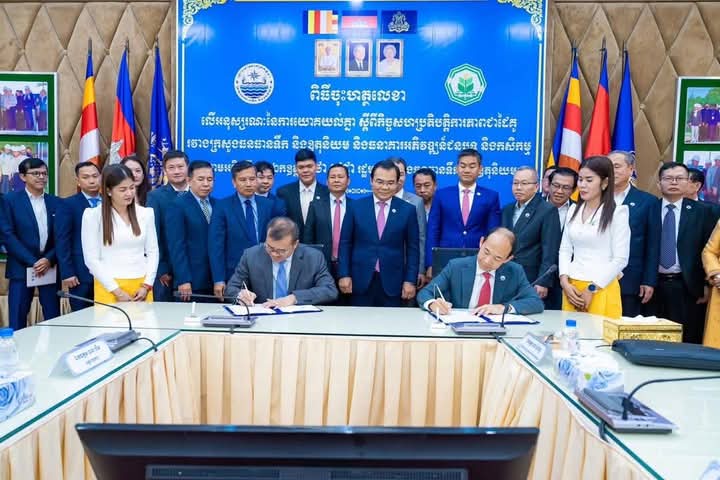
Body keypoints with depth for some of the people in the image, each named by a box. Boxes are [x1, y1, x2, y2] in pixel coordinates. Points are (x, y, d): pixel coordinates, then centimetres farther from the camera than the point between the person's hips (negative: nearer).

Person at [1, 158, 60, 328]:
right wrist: (32, 262, -12)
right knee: (17, 322, 0)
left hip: (50, 267, 3)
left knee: (54, 320, 4)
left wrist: (49, 260, -10)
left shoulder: (56, 203, 9)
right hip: (22, 268, -2)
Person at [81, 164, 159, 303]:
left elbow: (153, 252, 7)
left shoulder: (146, 213, 6)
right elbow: (91, 259, -5)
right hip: (109, 288, -3)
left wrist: (146, 286, -4)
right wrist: (117, 291, -10)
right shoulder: (93, 215, -3)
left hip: (141, 286, 3)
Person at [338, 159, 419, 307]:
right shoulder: (356, 206, 2)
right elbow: (345, 243, 4)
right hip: (360, 281, 0)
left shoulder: (408, 210, 1)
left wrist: (410, 280, -3)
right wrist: (344, 275, -2)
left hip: (392, 282, 0)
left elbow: (413, 248, 3)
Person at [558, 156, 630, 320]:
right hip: (571, 287, 5)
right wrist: (564, 281, -2)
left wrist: (592, 289, -10)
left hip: (601, 289, -4)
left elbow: (621, 259, -8)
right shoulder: (574, 209, 10)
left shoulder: (617, 212, -6)